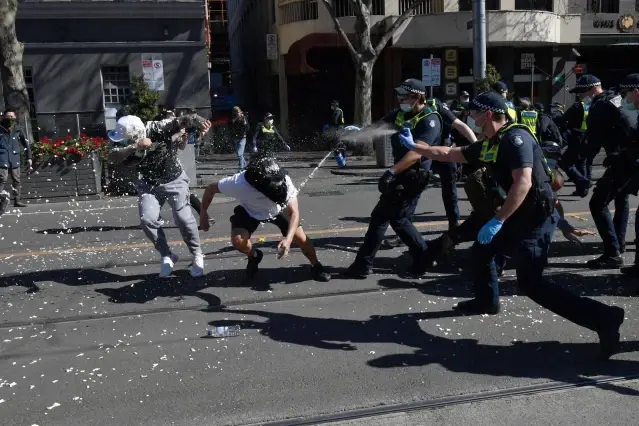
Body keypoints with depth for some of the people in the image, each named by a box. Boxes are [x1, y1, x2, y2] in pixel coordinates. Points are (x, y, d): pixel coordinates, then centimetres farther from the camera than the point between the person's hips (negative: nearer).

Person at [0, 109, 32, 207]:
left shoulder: (18, 130, 7)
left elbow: (26, 144, 12)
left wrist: (29, 157, 10)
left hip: (15, 160, 3)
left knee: (16, 180, 7)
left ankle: (17, 200, 15)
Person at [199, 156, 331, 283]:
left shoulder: (283, 181, -39)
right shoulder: (238, 183, -41)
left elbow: (294, 212, -35)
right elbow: (211, 188, -22)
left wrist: (288, 239, -49)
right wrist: (203, 213, -14)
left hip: (278, 210, 1)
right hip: (250, 211, 0)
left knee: (302, 239, -9)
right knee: (237, 240, -22)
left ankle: (316, 267, 20)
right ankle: (254, 257, 13)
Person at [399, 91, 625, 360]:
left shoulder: (516, 137, -18)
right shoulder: (488, 145, 10)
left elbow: (523, 183, -28)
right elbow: (448, 154, 21)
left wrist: (497, 221, -29)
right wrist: (414, 146, 24)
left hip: (536, 216, -10)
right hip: (519, 215, 10)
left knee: (530, 282, -12)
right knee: (481, 248, 21)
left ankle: (604, 318, -12)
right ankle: (487, 301, 41)